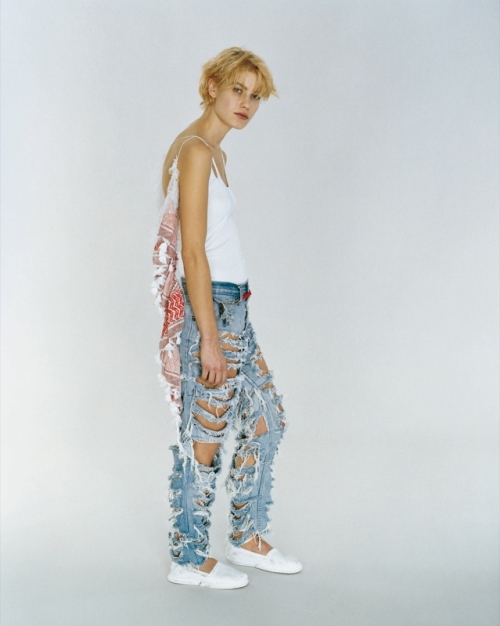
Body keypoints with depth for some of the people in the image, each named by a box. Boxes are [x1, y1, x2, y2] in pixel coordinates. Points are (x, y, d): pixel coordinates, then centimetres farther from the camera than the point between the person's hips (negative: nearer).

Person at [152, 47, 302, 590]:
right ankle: (189, 560, 18)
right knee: (204, 438, 1)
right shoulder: (196, 150, -14)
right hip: (210, 307, -10)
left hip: (230, 306, 10)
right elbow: (193, 251, -19)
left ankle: (247, 537, 29)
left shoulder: (210, 150, 15)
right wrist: (209, 336, -21)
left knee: (267, 419, 16)